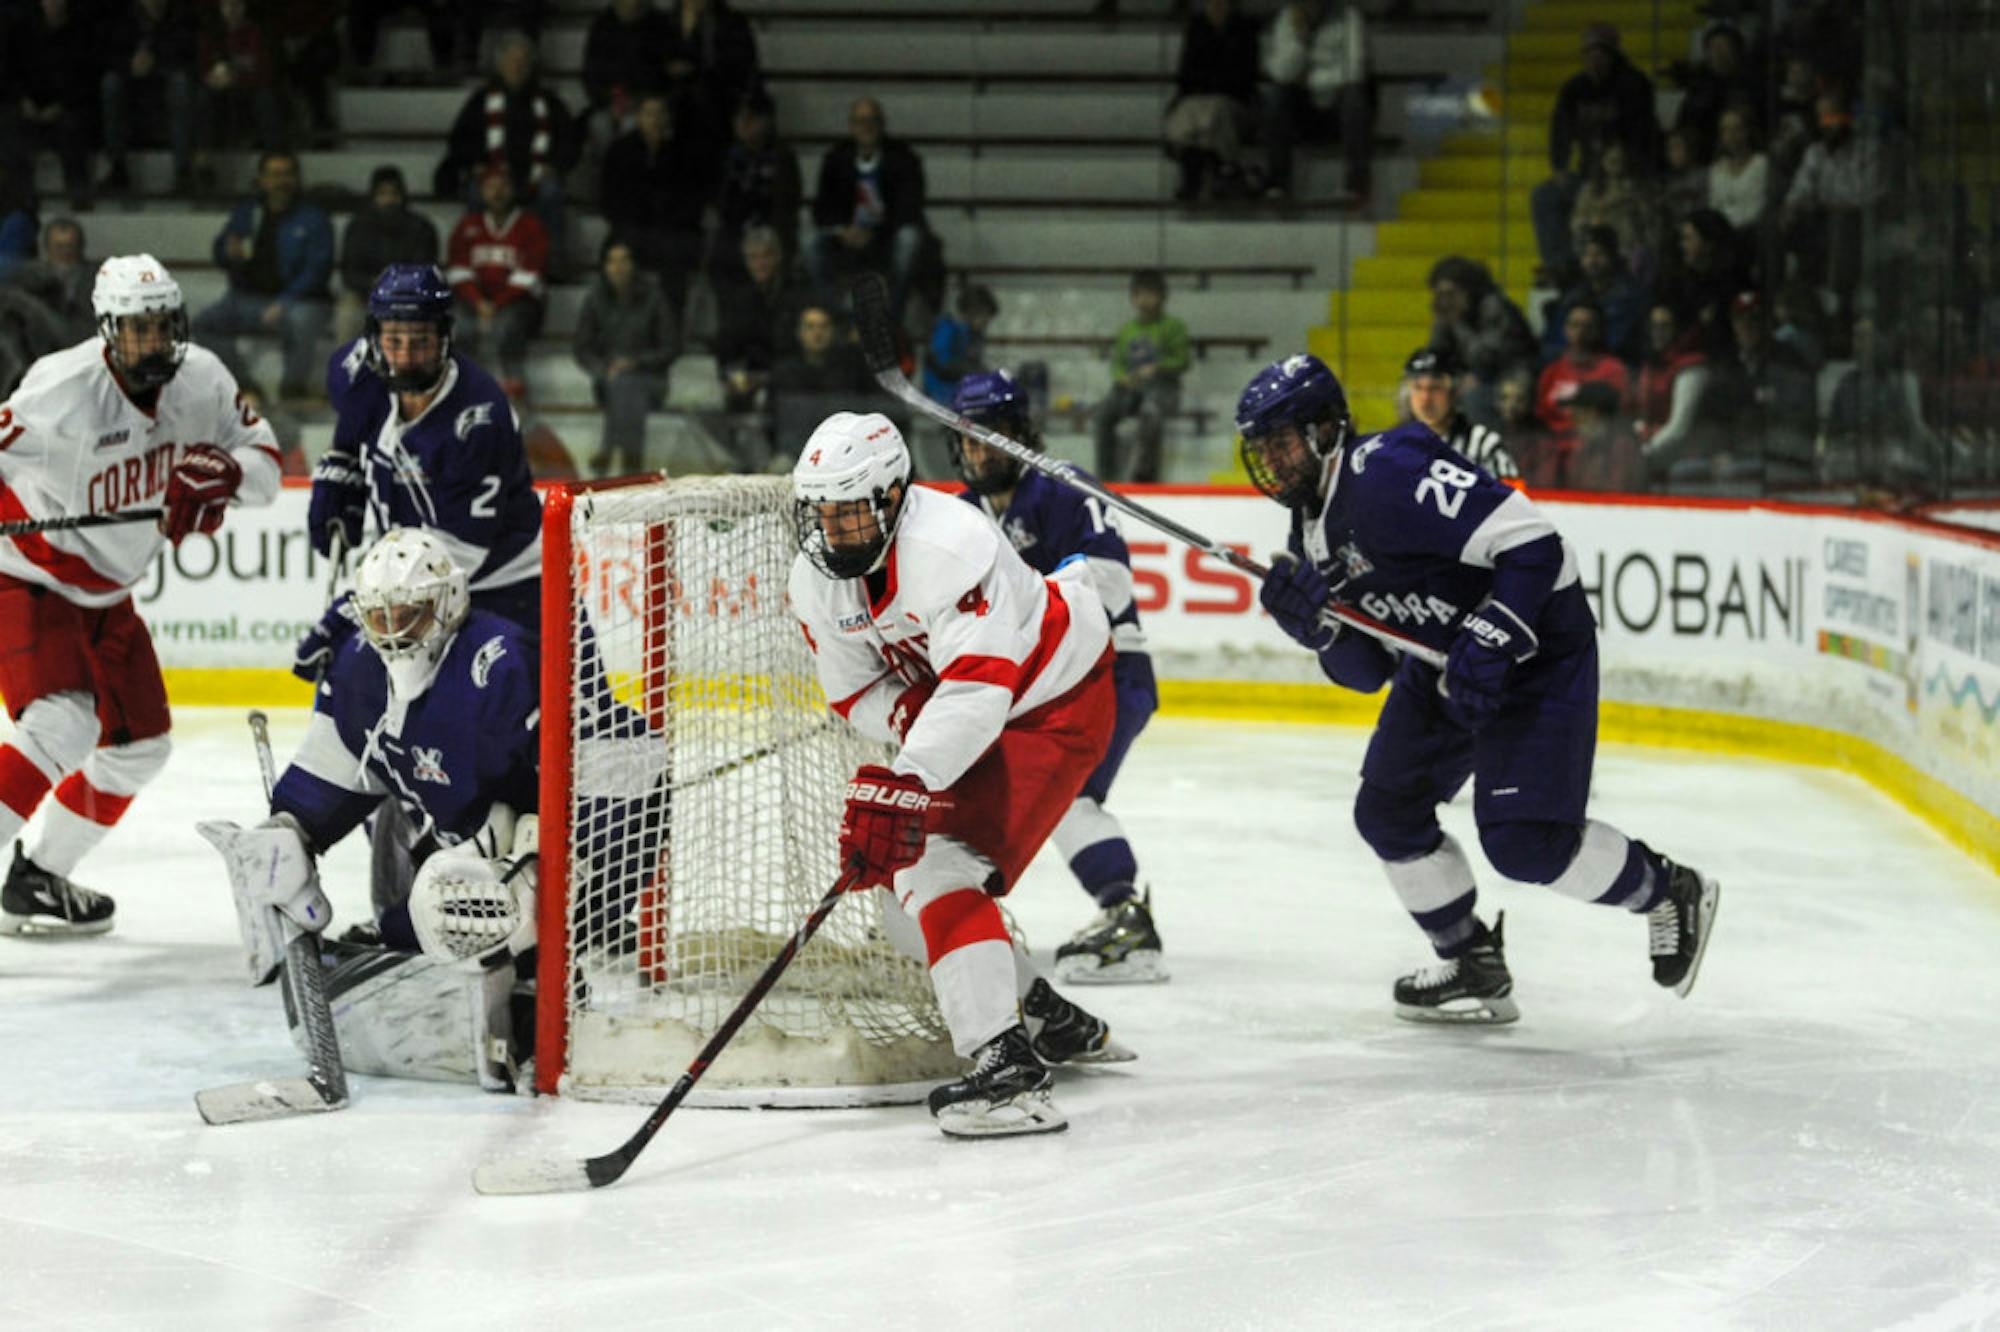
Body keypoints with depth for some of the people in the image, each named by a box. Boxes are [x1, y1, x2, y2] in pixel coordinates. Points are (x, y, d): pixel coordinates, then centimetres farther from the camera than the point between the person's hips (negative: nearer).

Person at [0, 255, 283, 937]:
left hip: (105, 592, 8)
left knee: (139, 745, 13)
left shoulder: (201, 377, -7)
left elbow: (264, 460, -1)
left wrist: (219, 472, -23)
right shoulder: (63, 389, -26)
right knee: (63, 724, -28)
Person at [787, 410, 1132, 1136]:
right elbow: (855, 691, 3)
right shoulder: (816, 579, -6)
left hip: (1057, 701, -10)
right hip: (941, 702, 10)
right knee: (894, 858, 12)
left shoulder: (947, 545, -33)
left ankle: (1011, 1073, -32)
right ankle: (1050, 1020, 26)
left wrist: (904, 783, -50)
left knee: (939, 861, -24)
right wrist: (906, 720, -19)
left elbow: (980, 685, -42)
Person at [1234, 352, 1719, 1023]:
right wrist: (1317, 626, -11)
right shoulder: (1315, 529, 7)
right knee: (1386, 811, 8)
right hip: (1442, 659, 10)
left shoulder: (1387, 472, -24)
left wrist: (1489, 644, -33)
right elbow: (1370, 669, 8)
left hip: (1535, 648, -10)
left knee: (1522, 840, -17)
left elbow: (1531, 540, -29)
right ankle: (1472, 967, 22)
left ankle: (1670, 894, 6)